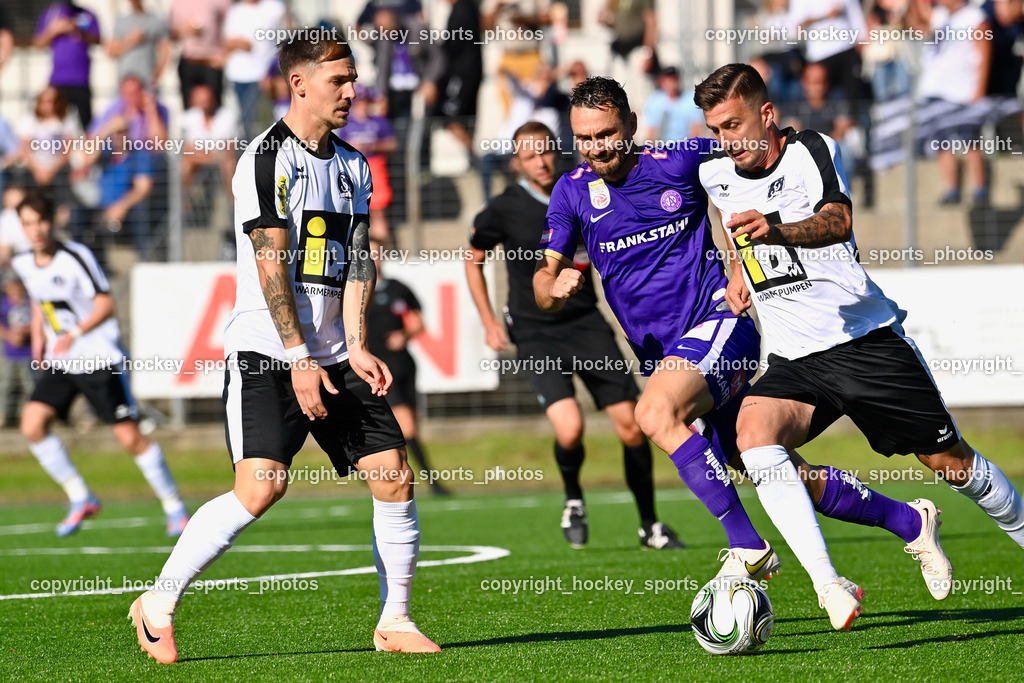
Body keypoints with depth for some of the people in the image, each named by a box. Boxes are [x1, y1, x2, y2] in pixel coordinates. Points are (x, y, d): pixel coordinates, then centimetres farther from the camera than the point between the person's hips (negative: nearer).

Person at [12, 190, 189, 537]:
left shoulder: (76, 257, -16)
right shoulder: (24, 264, 4)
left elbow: (105, 304, -14)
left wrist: (74, 334, -25)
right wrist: (38, 338, 12)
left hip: (100, 360, -6)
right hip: (59, 364, 6)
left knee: (130, 436, -8)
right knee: (32, 424, -11)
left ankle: (175, 508, 7)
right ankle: (81, 498, 2)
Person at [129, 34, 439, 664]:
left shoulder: (354, 167, 15)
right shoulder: (270, 157, -9)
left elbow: (358, 263, 10)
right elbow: (270, 264, -13)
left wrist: (356, 348, -4)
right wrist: (300, 359, -17)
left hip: (333, 355, 7)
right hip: (267, 354, -7)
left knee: (395, 476, -1)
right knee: (262, 487, -19)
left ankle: (395, 622, 11)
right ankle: (158, 606, -5)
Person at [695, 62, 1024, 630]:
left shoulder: (812, 151, -8)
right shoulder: (713, 174, 6)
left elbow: (837, 221, -29)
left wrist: (778, 230, -48)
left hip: (868, 340, -3)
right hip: (794, 363, 3)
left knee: (949, 461, 3)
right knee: (753, 432, -27)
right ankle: (828, 586, -34)